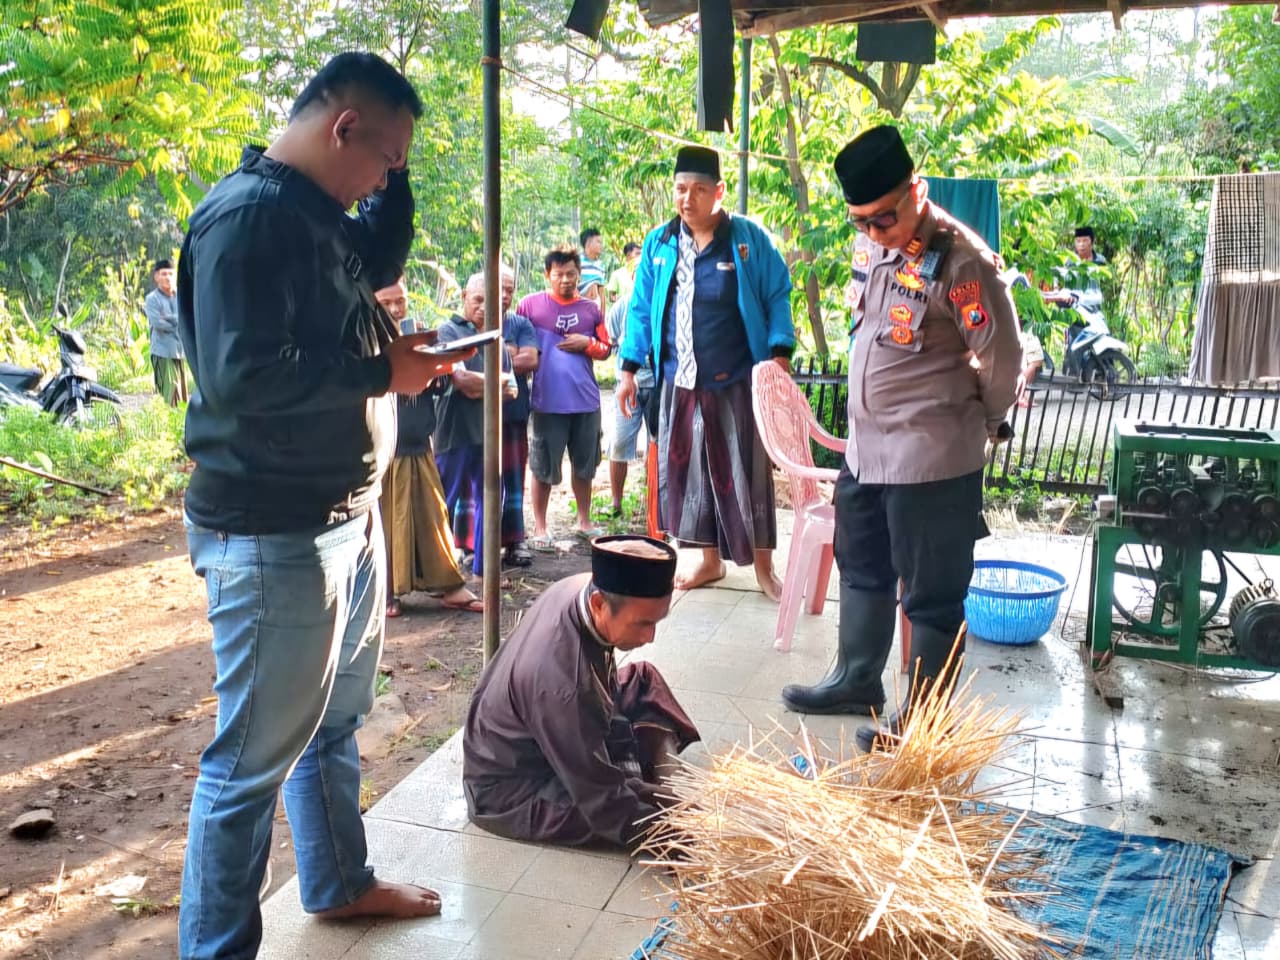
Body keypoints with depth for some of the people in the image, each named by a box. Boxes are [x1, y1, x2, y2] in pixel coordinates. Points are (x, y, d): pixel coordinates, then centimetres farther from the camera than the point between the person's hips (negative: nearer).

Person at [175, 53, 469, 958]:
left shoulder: (314, 210, 10)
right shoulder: (248, 214, -19)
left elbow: (380, 262, 28)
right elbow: (240, 375, -28)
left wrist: (393, 174, 13)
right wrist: (384, 370, -18)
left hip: (348, 516, 10)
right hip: (275, 535, -10)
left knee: (334, 721, 23)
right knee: (257, 754, 2)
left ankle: (340, 881, 41)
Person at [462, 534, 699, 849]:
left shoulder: (580, 588, -16)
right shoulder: (562, 681, -41)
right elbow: (604, 802, -30)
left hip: (535, 740, 9)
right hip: (510, 795, -9)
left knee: (642, 680, 12)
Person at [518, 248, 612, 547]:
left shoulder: (590, 309, 9)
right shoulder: (530, 304, -1)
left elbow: (605, 350, 13)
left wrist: (587, 343, -5)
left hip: (586, 400, 3)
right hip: (547, 402, -3)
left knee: (584, 464, 13)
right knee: (543, 467, 4)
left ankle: (584, 521, 28)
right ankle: (540, 528, 15)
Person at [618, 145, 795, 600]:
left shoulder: (749, 238, -4)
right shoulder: (658, 243, 5)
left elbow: (778, 297, -1)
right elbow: (641, 308, 9)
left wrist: (780, 352, -12)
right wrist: (629, 368, 5)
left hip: (737, 382, -3)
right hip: (679, 384, 4)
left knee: (746, 472, 2)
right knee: (686, 470, 9)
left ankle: (763, 567, 14)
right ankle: (710, 560, 25)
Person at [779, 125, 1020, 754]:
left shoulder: (959, 260, -19)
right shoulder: (869, 245, 5)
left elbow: (1002, 357, -12)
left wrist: (980, 422, 2)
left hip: (932, 460, -8)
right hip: (865, 447, 9)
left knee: (931, 594, 5)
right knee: (862, 567, 22)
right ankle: (856, 679, 41)